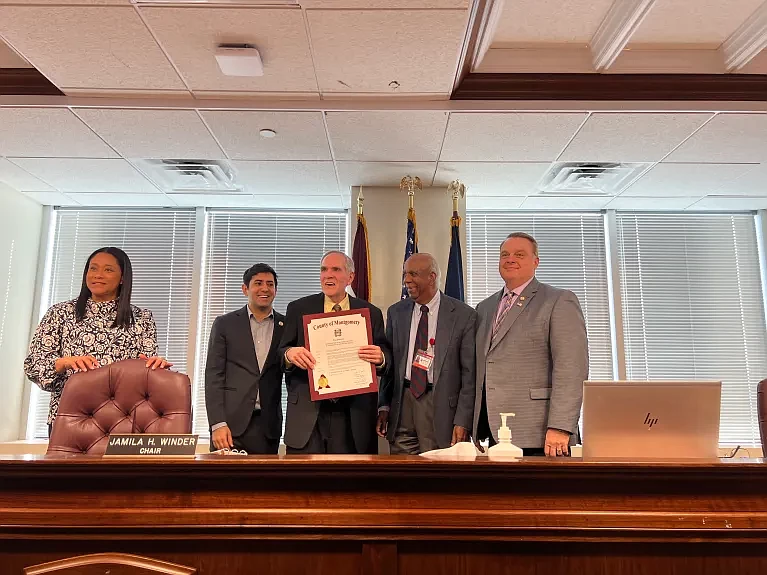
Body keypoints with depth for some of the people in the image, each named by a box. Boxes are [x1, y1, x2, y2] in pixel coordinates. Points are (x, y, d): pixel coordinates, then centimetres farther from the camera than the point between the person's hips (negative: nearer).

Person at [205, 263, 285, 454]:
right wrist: (217, 424, -8)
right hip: (231, 423, -1)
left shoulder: (286, 326, 8)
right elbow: (213, 375, 0)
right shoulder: (224, 324, 5)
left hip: (268, 426, 1)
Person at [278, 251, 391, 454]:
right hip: (307, 416, 0)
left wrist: (380, 358, -18)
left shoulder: (371, 313, 7)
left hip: (355, 416, 1)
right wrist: (289, 354, -18)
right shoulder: (298, 309, 7)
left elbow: (385, 356, 6)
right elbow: (281, 352, 5)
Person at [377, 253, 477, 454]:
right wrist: (383, 406, 5)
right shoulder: (396, 312, 8)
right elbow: (390, 363, 13)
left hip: (441, 406, -3)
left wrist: (463, 421, -8)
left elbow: (469, 373, -5)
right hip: (402, 402, 3)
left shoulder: (464, 315, -4)